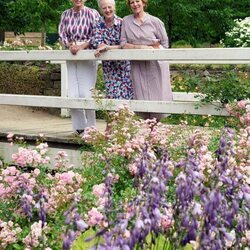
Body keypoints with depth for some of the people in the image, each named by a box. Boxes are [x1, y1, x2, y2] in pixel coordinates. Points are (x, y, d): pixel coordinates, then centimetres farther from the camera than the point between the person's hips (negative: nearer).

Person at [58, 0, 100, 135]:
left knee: (85, 93, -9)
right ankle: (79, 127, 12)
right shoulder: (66, 14, 10)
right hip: (71, 57, 4)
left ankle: (90, 127, 3)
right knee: (72, 94, 0)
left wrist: (81, 47, -15)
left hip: (88, 56, -4)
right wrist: (70, 45, -10)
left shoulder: (92, 13, -2)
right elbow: (62, 34, 9)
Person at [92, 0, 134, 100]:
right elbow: (96, 41, -6)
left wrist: (108, 47, -25)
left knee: (128, 93, -6)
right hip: (108, 66, 3)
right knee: (112, 95, 1)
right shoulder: (98, 24, 4)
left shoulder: (121, 23, -7)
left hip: (124, 64, -3)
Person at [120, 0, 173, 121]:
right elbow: (123, 44, 0)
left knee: (158, 99, -1)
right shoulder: (126, 21, 5)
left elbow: (164, 44, 2)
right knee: (142, 100, -1)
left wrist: (151, 48, -13)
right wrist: (141, 47, -13)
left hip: (156, 65, -2)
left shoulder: (155, 21, -2)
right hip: (138, 66, 2)